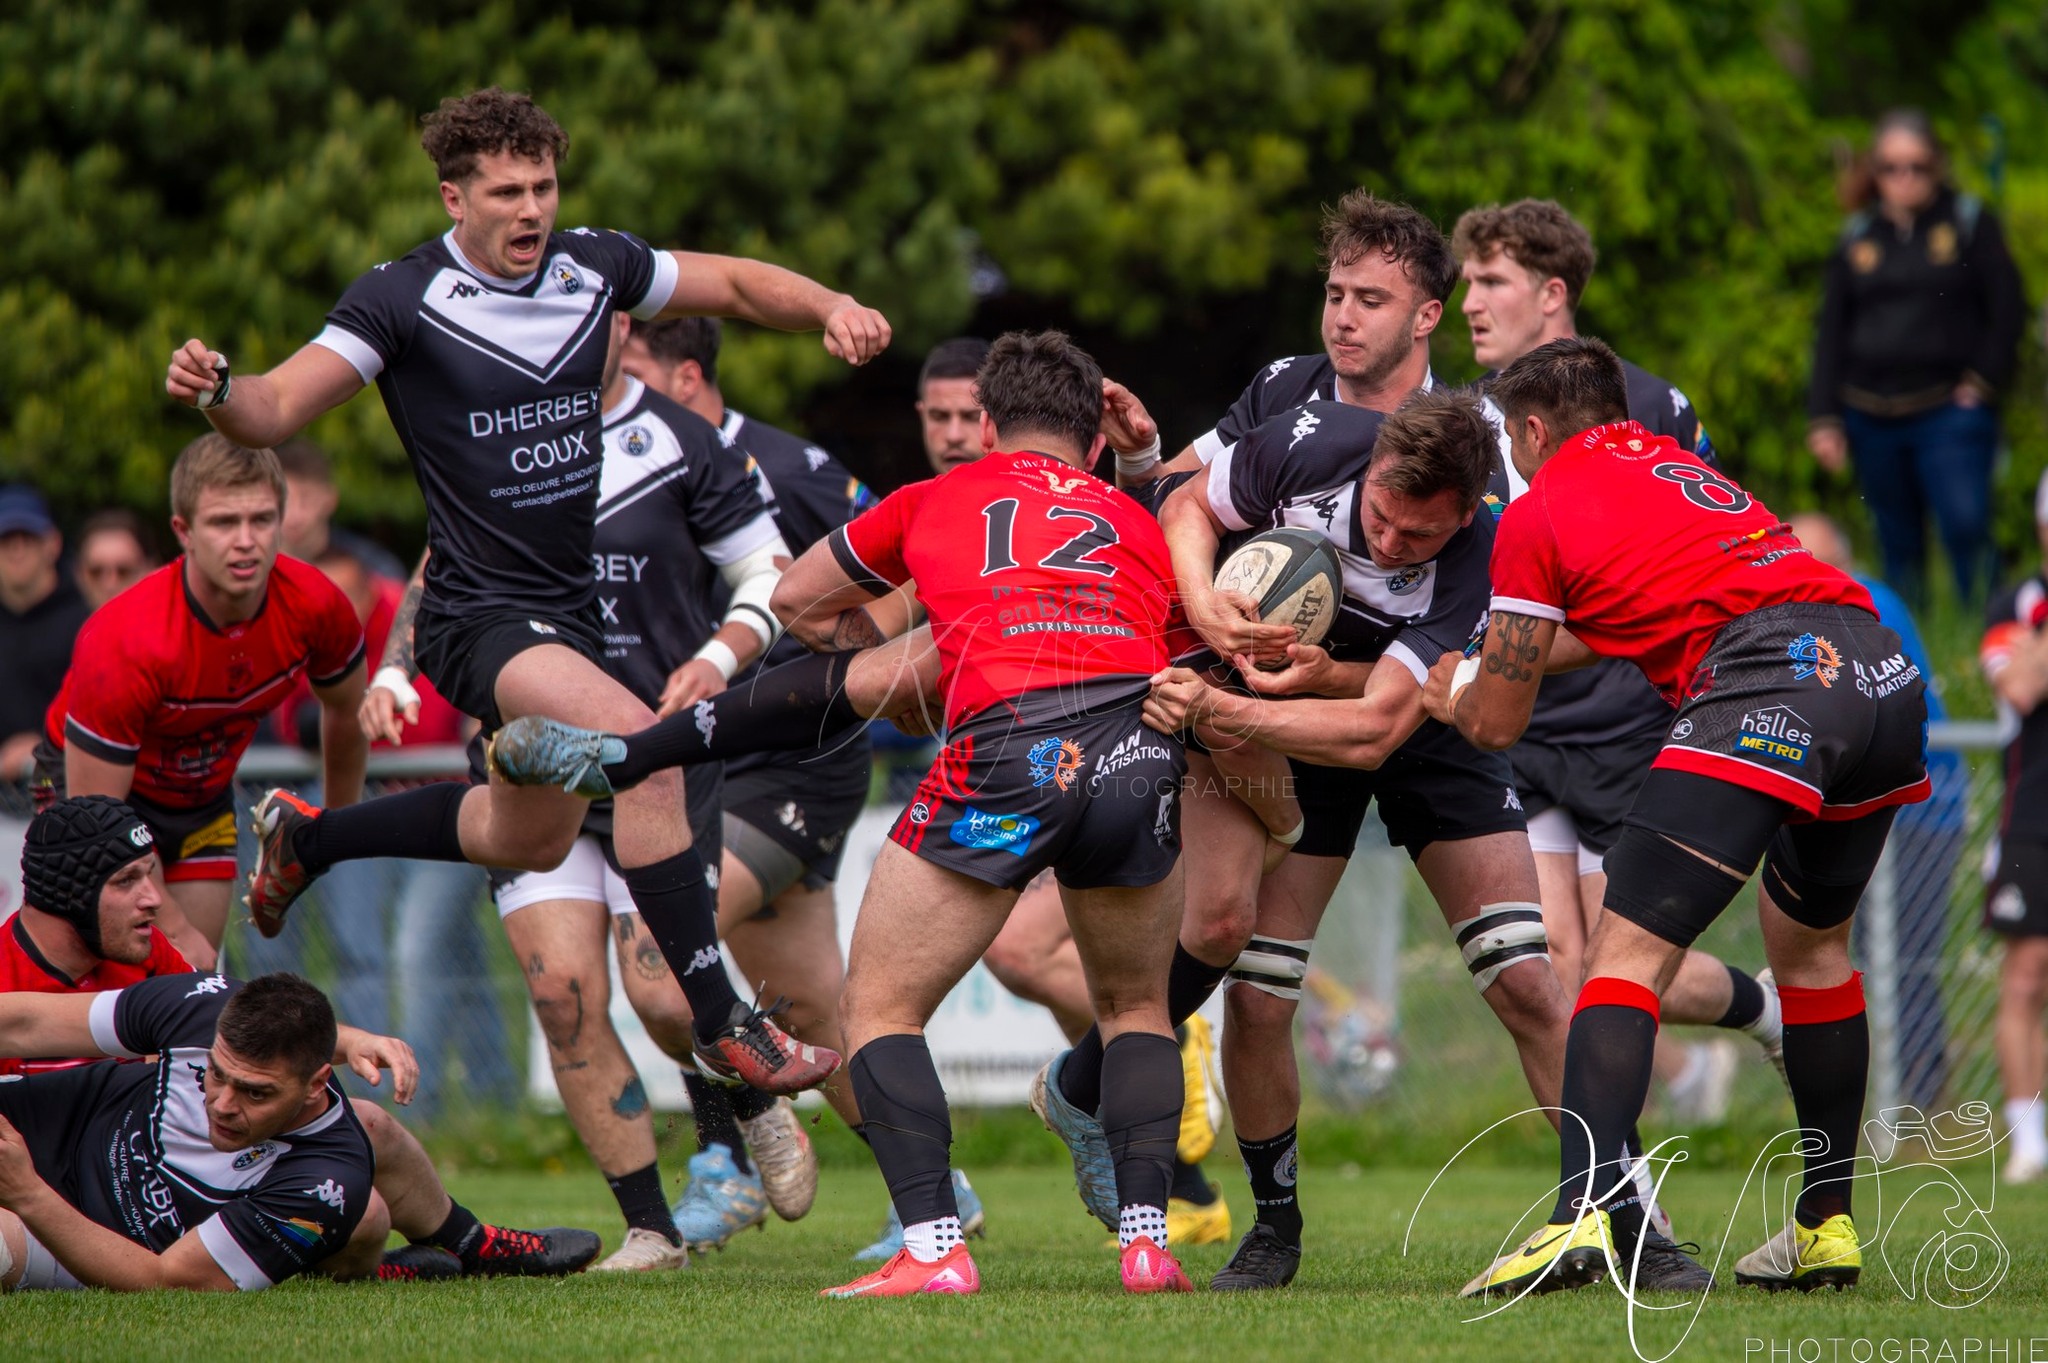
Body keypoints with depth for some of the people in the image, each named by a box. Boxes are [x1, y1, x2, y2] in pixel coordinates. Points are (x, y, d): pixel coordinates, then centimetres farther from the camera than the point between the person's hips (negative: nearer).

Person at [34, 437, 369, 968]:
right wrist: (173, 928, -26)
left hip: (205, 797, 5)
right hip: (89, 780, -5)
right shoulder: (123, 645, -37)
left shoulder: (314, 606, -22)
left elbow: (345, 712, 2)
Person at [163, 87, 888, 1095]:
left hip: (571, 609, 7)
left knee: (528, 840, 25)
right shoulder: (405, 299, -14)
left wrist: (831, 310, -4)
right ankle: (721, 1022, -27)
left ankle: (302, 840, 47)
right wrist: (215, 391, -38)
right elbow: (275, 410, -16)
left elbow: (736, 283, 14)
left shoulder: (594, 266, 1)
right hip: (480, 618, -7)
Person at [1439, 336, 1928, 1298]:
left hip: (1767, 684, -7)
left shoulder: (1537, 515, 12)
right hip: (1884, 673, 7)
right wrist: (1494, 662, 54)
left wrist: (1453, 696, 39)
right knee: (1810, 938, 27)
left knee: (1627, 953, -8)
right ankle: (1827, 1225, 27)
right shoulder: (1675, 465, 33)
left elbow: (1496, 723, 17)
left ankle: (1590, 1212, -27)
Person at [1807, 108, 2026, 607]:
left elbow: (2008, 309, 2)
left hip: (1950, 412, -4)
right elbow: (1831, 333, 13)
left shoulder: (1969, 223, 3)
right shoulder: (1858, 238, 12)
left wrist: (1983, 383, -4)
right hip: (1871, 414, 4)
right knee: (1899, 546, 8)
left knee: (1966, 525, -17)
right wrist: (1824, 418, 6)